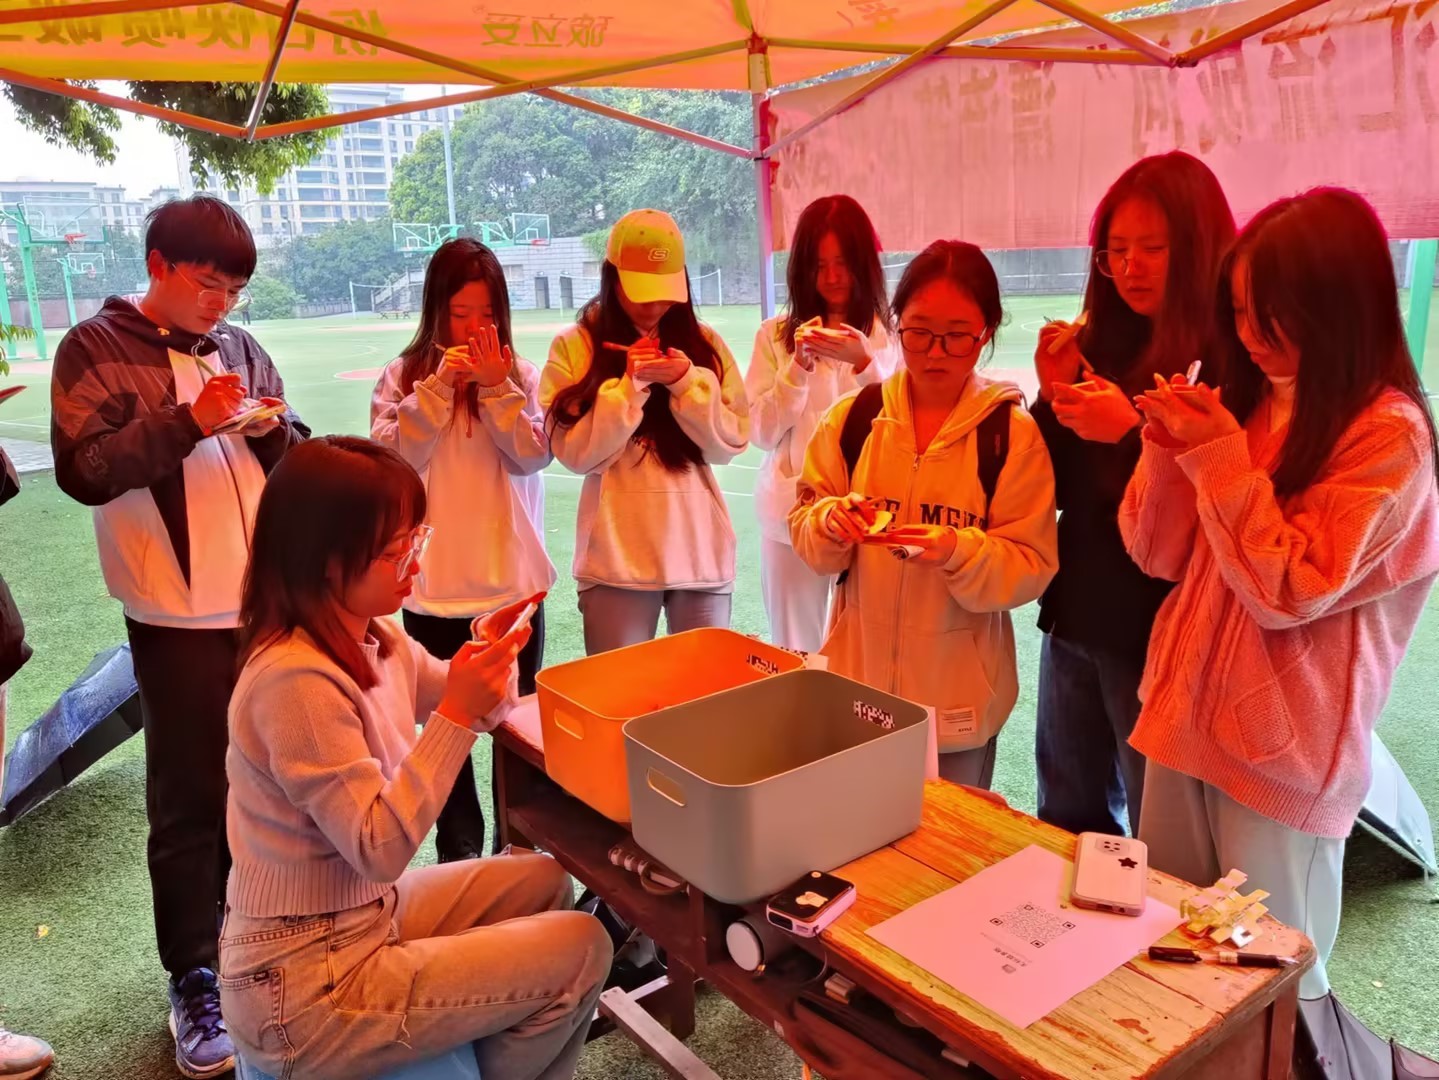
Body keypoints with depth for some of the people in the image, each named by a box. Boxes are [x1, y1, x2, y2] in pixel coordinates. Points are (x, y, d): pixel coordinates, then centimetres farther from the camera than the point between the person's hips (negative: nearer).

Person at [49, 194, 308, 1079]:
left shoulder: (239, 347, 11)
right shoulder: (95, 349, -1)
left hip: (272, 601, 4)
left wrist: (275, 431, -7)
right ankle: (194, 984, 18)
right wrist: (186, 420, -20)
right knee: (189, 802, 3)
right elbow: (85, 472, -11)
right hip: (180, 616, -4)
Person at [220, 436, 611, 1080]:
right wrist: (459, 713, -32)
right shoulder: (296, 681, -28)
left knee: (542, 881, 16)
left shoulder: (375, 638, -1)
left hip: (364, 913, 9)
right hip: (307, 987, -9)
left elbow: (473, 710, 12)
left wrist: (489, 659, -9)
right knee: (581, 949, -6)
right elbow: (380, 848, -27)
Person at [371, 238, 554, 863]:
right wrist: (440, 386, -18)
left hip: (514, 582, 1)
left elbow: (532, 456, -9)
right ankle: (459, 855, 26)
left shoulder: (519, 375, 3)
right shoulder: (403, 377, 1)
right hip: (436, 588, 0)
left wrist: (495, 385, -17)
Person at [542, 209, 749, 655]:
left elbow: (731, 443, 0)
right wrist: (630, 384, -16)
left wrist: (686, 381, -13)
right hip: (617, 555, -2)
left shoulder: (705, 343, 6)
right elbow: (577, 454, -8)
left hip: (701, 549, 3)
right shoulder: (574, 346, -1)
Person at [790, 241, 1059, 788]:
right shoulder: (851, 418, -1)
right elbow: (804, 530, 2)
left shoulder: (1013, 433, -7)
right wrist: (831, 522, -19)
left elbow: (1030, 569, -9)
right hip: (856, 682, 2)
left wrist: (959, 552, -27)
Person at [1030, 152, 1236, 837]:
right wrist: (1055, 398, -7)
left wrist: (1134, 431, -25)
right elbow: (1056, 491, 7)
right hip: (1076, 615, 7)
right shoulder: (1104, 346, 6)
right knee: (1067, 819, 22)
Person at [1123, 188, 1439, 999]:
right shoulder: (1244, 403, 4)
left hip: (1283, 747, -6)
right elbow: (1159, 555, 5)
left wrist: (1218, 456, -21)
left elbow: (1290, 593, -19)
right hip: (1186, 713, 6)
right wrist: (1167, 450, -11)